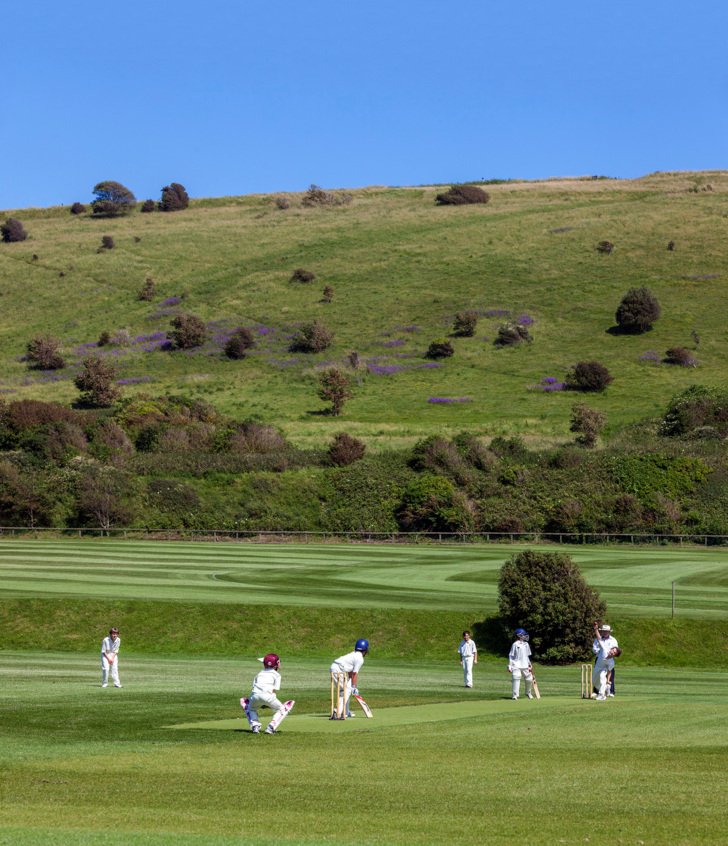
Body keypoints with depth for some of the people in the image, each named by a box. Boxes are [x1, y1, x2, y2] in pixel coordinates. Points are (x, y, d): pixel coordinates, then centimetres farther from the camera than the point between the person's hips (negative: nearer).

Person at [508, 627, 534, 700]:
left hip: (525, 666, 6)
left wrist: (529, 664, 20)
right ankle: (515, 695, -7)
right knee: (516, 679, -14)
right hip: (516, 666, -6)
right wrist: (510, 666, -9)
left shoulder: (526, 644, 12)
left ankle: (529, 693, 29)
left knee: (529, 679, 7)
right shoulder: (515, 644, -6)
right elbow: (511, 655, -5)